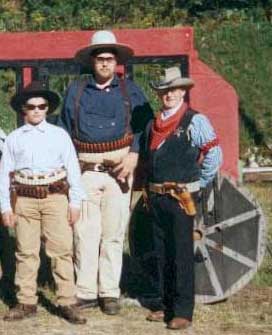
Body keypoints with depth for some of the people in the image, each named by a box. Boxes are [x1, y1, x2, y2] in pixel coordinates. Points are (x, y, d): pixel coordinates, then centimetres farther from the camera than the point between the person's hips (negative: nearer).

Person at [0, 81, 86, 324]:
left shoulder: (59, 135, 7)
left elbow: (73, 170, 6)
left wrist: (75, 203, 2)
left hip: (55, 198, -1)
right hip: (24, 200, 1)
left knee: (61, 250, -3)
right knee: (26, 252, 5)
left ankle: (67, 303, 1)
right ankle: (26, 303, 12)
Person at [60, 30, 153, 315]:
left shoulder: (129, 91, 9)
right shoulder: (75, 91, 10)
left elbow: (143, 126, 5)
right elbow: (64, 132, 13)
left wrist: (133, 157, -8)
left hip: (118, 171, 0)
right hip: (86, 171, 1)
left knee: (113, 234, 1)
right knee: (85, 234, -3)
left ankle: (110, 293, 8)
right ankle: (86, 292, 3)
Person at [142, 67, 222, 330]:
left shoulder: (195, 121, -6)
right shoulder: (153, 125, 13)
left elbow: (214, 154, -9)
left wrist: (196, 184, -4)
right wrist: (149, 191, 14)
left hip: (181, 198, -6)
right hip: (156, 198, 6)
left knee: (181, 255, -4)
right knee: (162, 254, 12)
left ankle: (183, 311, -1)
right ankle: (166, 305, 21)